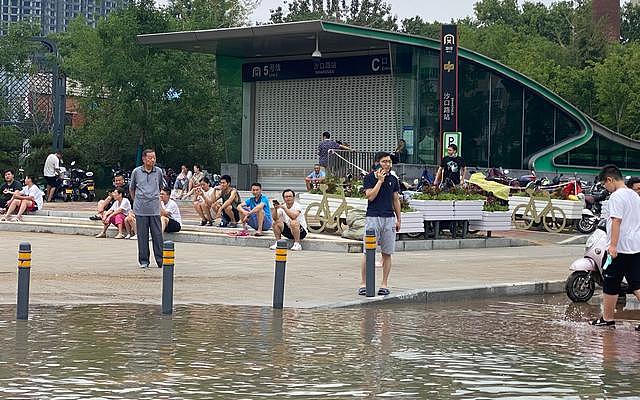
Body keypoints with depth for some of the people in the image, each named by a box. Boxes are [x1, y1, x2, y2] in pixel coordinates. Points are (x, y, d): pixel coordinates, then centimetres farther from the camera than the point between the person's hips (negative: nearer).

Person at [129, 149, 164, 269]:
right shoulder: (136, 172, 2)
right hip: (141, 209, -1)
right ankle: (143, 261, 11)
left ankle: (160, 260, 4)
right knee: (142, 236, 3)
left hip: (155, 209, 1)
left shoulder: (158, 172, 6)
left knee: (157, 235, -2)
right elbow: (131, 188, 16)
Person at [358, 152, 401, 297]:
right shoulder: (369, 178, 0)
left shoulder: (393, 179, 12)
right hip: (372, 217, -4)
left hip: (389, 219, 4)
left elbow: (396, 200, 17)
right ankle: (363, 283, -1)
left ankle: (384, 284, 9)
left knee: (387, 253, 3)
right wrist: (380, 180, -11)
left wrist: (398, 219, 14)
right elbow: (370, 196, -12)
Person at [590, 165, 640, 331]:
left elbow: (616, 221, -21)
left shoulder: (616, 196, -13)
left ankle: (607, 318, 13)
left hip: (620, 249, -8)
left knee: (610, 285, 4)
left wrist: (613, 245, -24)